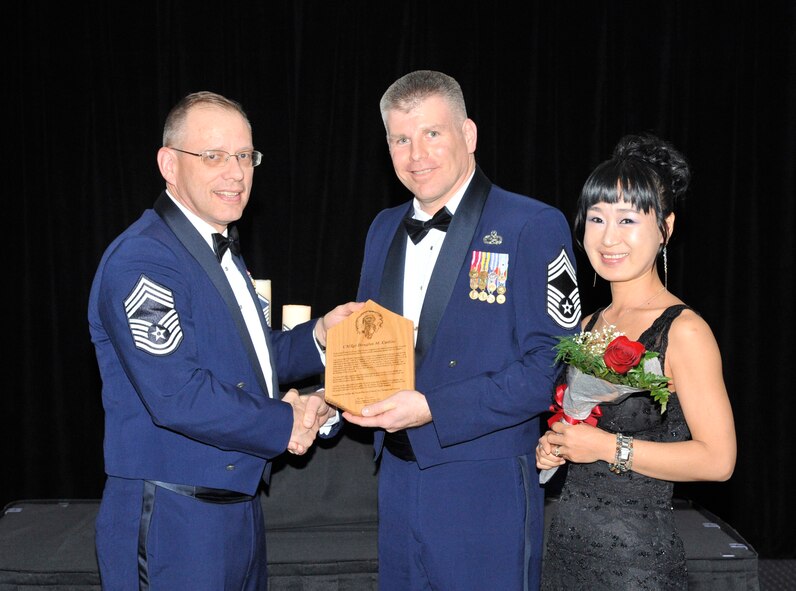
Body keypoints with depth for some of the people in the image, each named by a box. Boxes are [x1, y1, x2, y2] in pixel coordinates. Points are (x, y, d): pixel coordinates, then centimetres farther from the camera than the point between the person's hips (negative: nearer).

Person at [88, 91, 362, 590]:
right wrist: (285, 423, -16)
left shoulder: (223, 252, 13)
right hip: (172, 525, -9)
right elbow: (177, 395, -28)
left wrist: (319, 336, 0)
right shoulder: (142, 260, -20)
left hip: (240, 507, 10)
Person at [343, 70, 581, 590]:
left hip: (486, 491, -6)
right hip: (398, 483, 6)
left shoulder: (534, 227, -11)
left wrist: (433, 409, -20)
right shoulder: (384, 229, 10)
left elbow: (551, 367, -16)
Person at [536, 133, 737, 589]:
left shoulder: (684, 330, -13)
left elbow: (718, 458, -17)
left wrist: (609, 447, -18)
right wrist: (554, 448, 1)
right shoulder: (590, 327, 7)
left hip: (636, 552, -6)